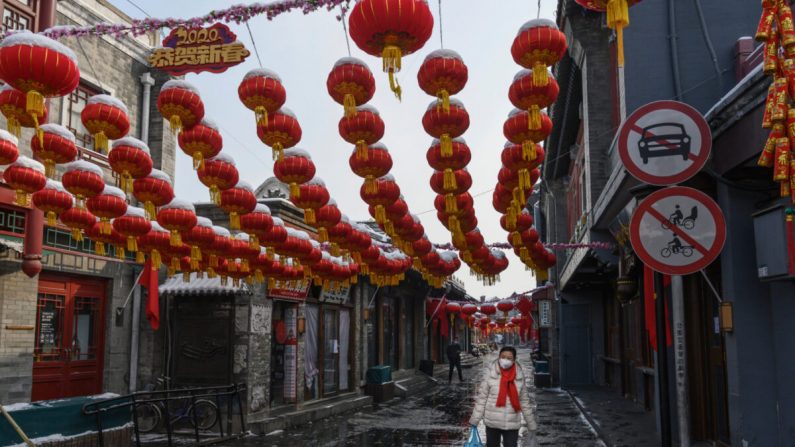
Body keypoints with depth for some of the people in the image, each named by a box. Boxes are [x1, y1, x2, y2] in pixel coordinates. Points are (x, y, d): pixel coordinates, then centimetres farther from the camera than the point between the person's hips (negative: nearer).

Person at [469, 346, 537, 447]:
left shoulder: (520, 376, -4)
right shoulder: (490, 373, -9)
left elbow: (525, 401, 4)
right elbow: (481, 397, -5)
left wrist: (531, 426, 8)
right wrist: (474, 420, -6)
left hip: (512, 424, 1)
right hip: (492, 423, 0)